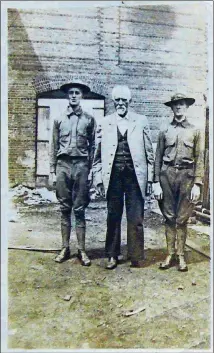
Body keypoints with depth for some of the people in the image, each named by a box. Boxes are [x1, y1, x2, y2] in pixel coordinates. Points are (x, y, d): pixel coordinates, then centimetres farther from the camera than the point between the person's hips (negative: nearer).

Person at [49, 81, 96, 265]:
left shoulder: (89, 119, 5)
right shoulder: (59, 119, 10)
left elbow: (93, 146, 5)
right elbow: (54, 147, 10)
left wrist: (91, 170, -2)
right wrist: (52, 171, 5)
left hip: (81, 165, -2)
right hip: (63, 165, 2)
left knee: (79, 209, 2)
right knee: (65, 208, 7)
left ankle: (81, 250, 10)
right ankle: (65, 248, 17)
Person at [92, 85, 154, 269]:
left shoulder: (141, 121, 6)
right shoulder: (105, 123, 7)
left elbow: (149, 152, 5)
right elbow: (98, 153, 6)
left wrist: (150, 178, 1)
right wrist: (98, 178, 1)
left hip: (135, 175, -1)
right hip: (113, 175, 1)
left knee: (136, 218, 2)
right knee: (113, 216, 10)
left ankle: (137, 257, 16)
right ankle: (112, 255, 23)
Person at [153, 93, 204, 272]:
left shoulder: (195, 131, 8)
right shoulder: (165, 131, 9)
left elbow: (199, 159, 4)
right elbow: (158, 158, 7)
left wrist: (197, 184, -4)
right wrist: (156, 182, 0)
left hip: (186, 175, -1)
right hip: (167, 174, 1)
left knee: (182, 218, 4)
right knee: (169, 217, 6)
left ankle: (181, 256, 16)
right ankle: (170, 255, 16)